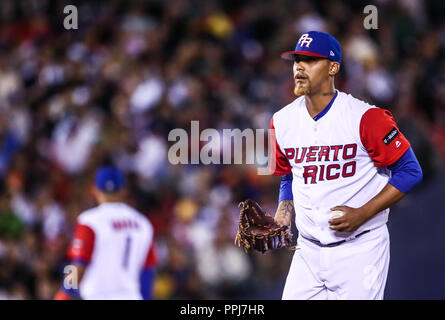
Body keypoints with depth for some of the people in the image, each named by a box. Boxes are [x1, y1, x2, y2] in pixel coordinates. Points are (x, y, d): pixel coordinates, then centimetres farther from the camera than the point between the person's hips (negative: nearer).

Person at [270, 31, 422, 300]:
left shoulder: (366, 118, -11)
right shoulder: (282, 121, 6)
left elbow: (409, 172, -8)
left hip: (360, 248, -5)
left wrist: (362, 214, -16)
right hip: (308, 251, 5)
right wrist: (284, 214, 2)